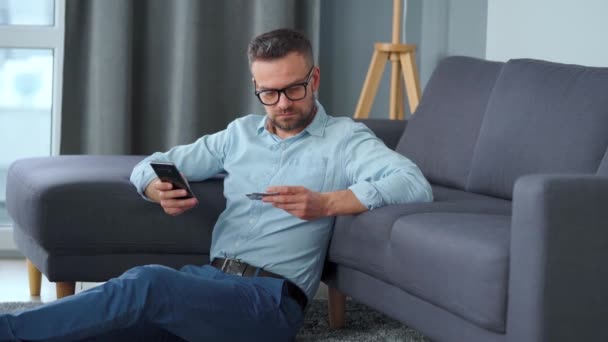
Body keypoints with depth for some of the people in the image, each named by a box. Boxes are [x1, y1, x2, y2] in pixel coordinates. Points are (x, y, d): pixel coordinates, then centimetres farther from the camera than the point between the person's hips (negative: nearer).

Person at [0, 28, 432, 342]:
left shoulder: (345, 138, 8)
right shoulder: (242, 133, 24)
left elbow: (415, 185, -9)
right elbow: (150, 166, 25)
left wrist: (326, 203, -18)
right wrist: (161, 190, 0)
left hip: (269, 299, -6)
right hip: (208, 279, 6)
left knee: (148, 283, -32)